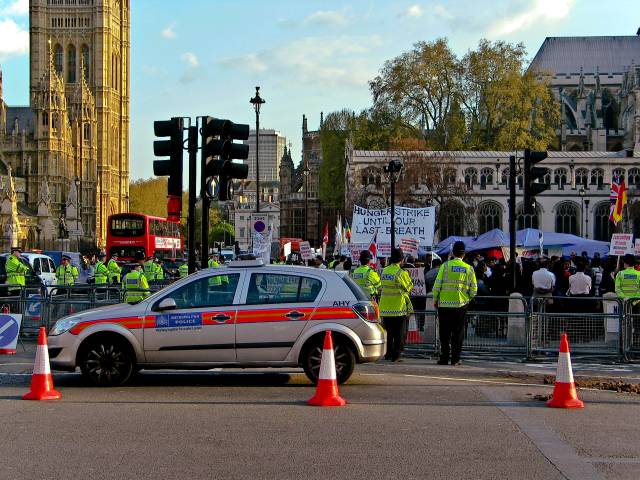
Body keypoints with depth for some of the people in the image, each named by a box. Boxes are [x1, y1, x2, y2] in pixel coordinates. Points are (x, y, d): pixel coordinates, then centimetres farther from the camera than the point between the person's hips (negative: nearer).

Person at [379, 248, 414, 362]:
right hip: (399, 308, -5)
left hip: (385, 308, 5)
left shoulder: (384, 271, 5)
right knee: (399, 333, 3)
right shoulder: (401, 273, -14)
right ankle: (396, 355, 1)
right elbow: (409, 287, -3)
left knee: (388, 332, 16)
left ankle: (389, 353, 19)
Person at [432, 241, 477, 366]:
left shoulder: (445, 265, -5)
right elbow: (473, 290, 3)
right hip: (461, 304, 1)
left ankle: (444, 358, 6)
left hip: (444, 304, -1)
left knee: (444, 333, 5)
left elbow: (437, 284, -6)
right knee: (458, 332, 7)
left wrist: (435, 299, 7)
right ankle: (455, 359, 6)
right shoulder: (469, 268, 1)